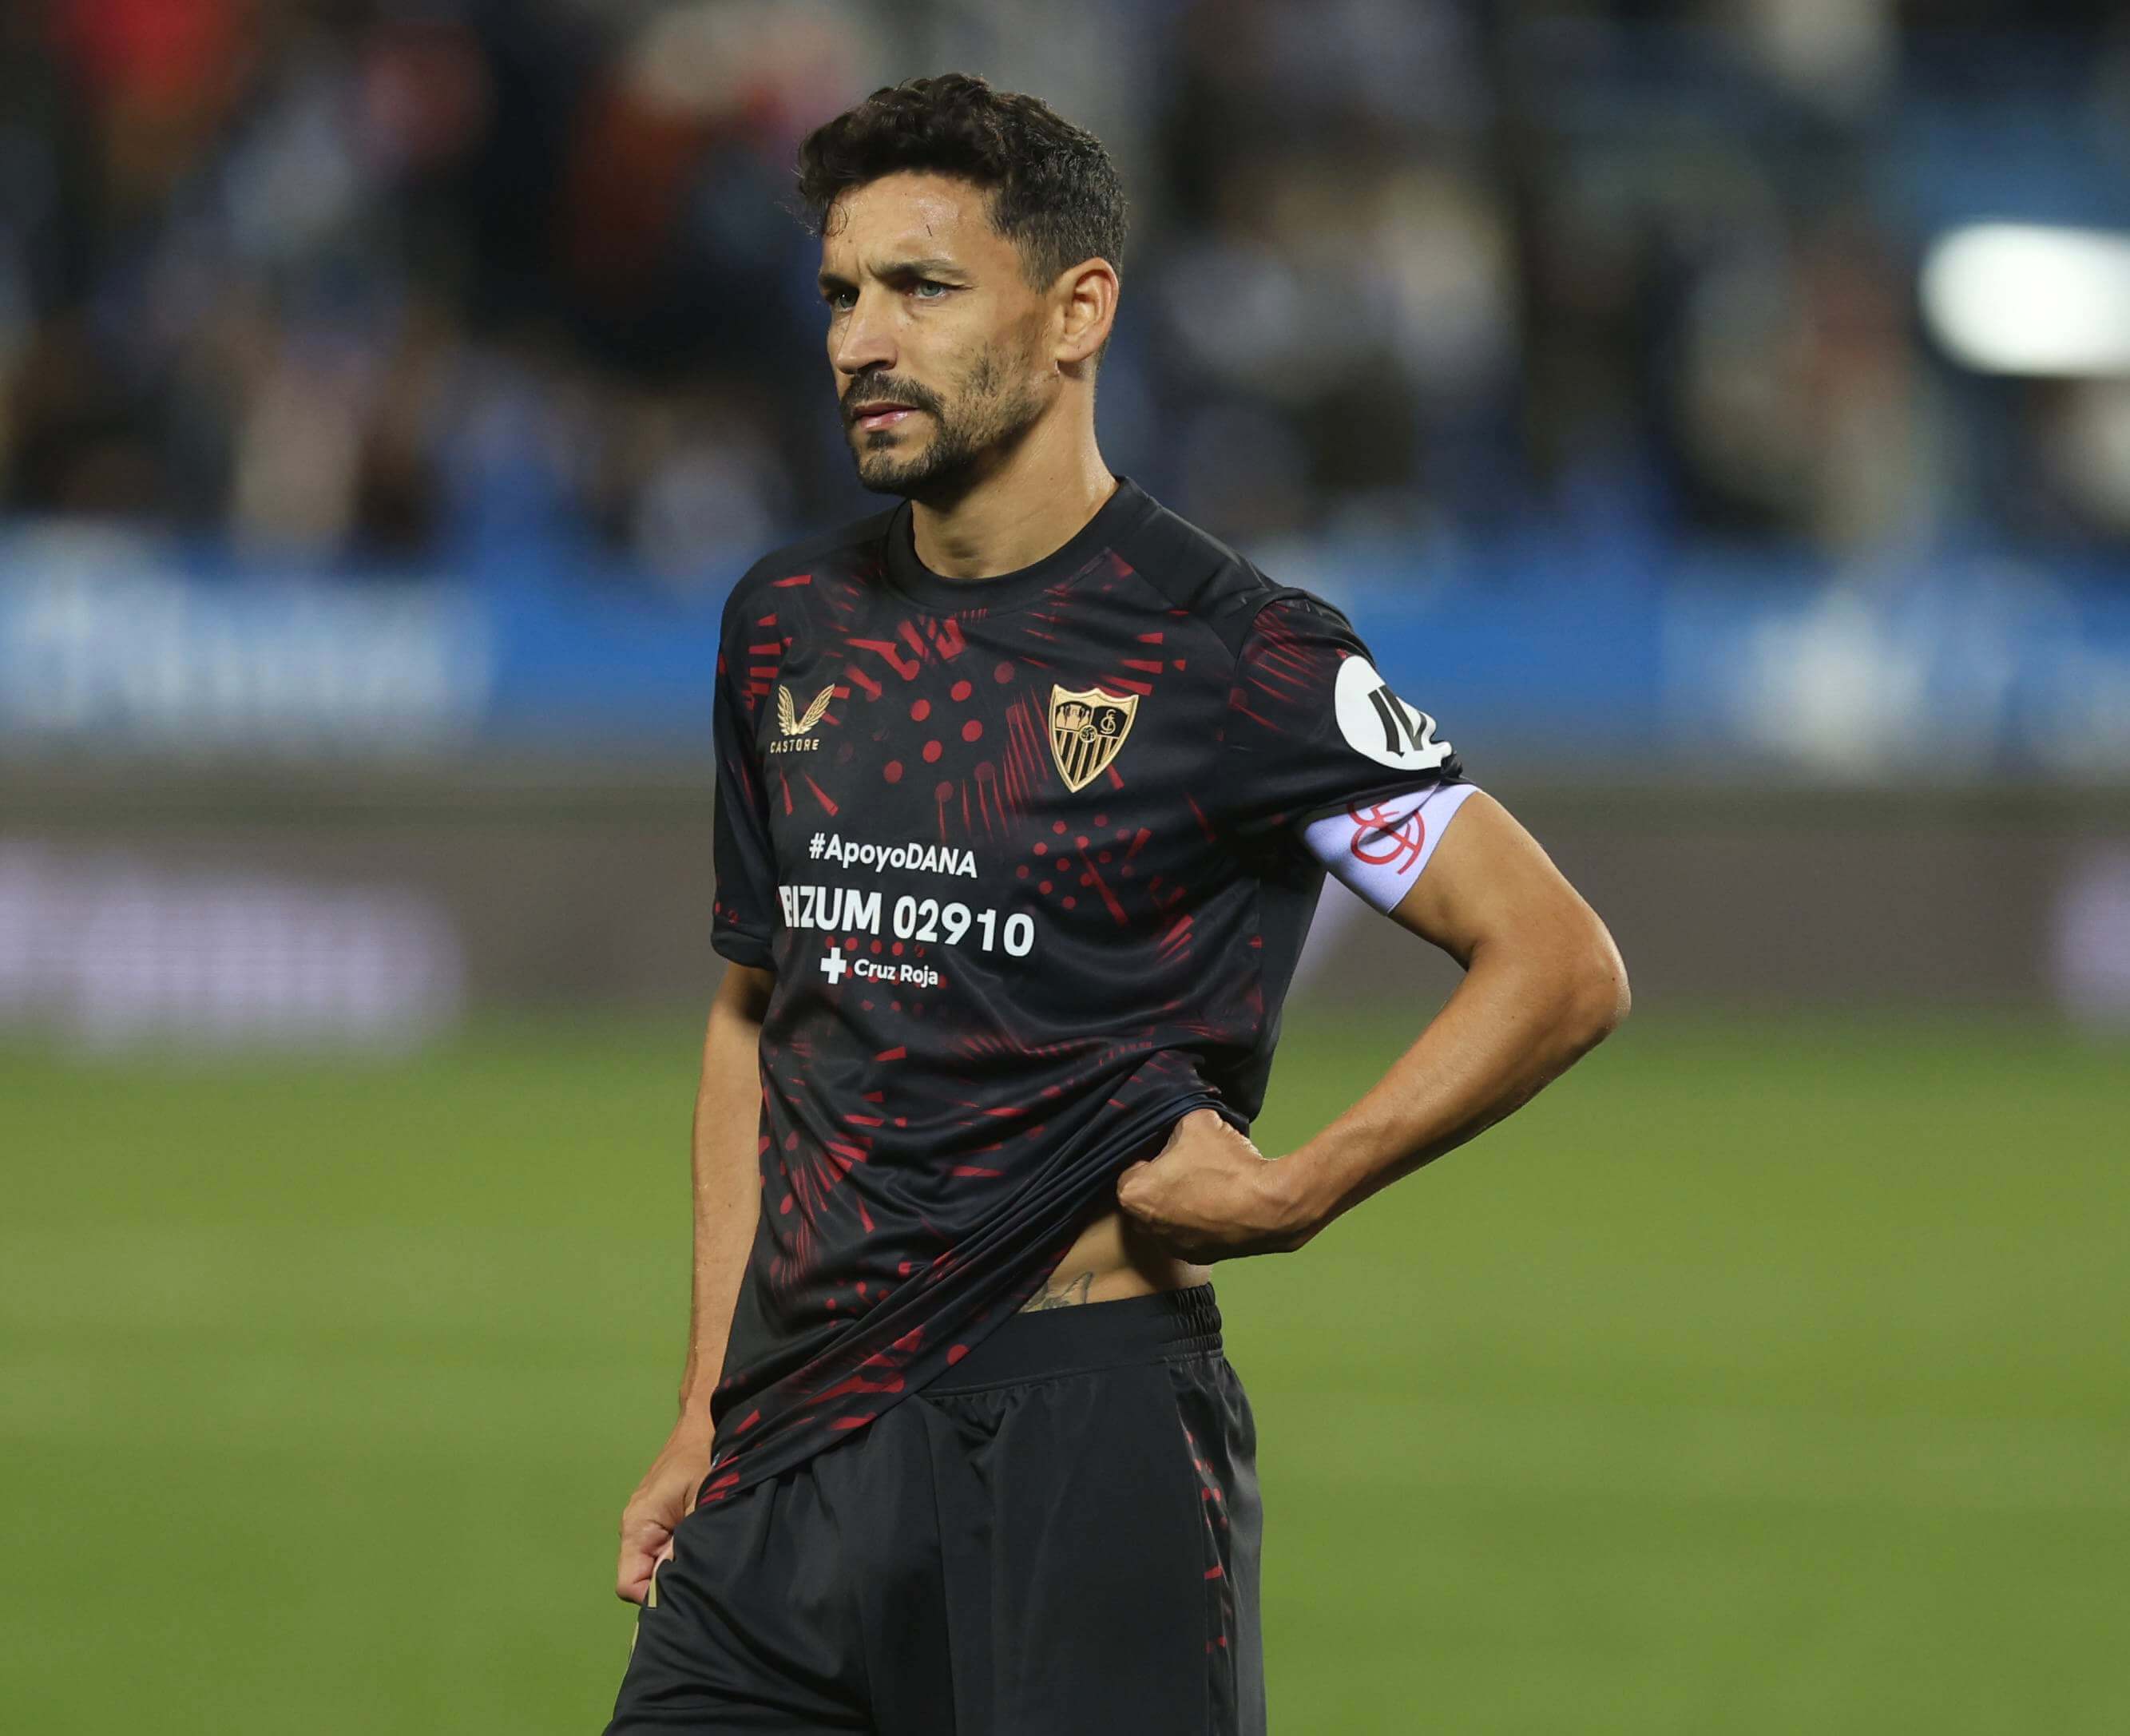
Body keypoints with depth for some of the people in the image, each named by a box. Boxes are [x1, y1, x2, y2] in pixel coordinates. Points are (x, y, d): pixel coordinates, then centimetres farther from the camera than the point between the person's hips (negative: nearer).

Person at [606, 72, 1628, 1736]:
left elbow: (1563, 966, -5)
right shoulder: (789, 629, 12)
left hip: (1086, 1428, -5)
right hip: (797, 1438, 6)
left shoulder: (1230, 656, -6)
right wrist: (709, 1410, 15)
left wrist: (1297, 1189, -12)